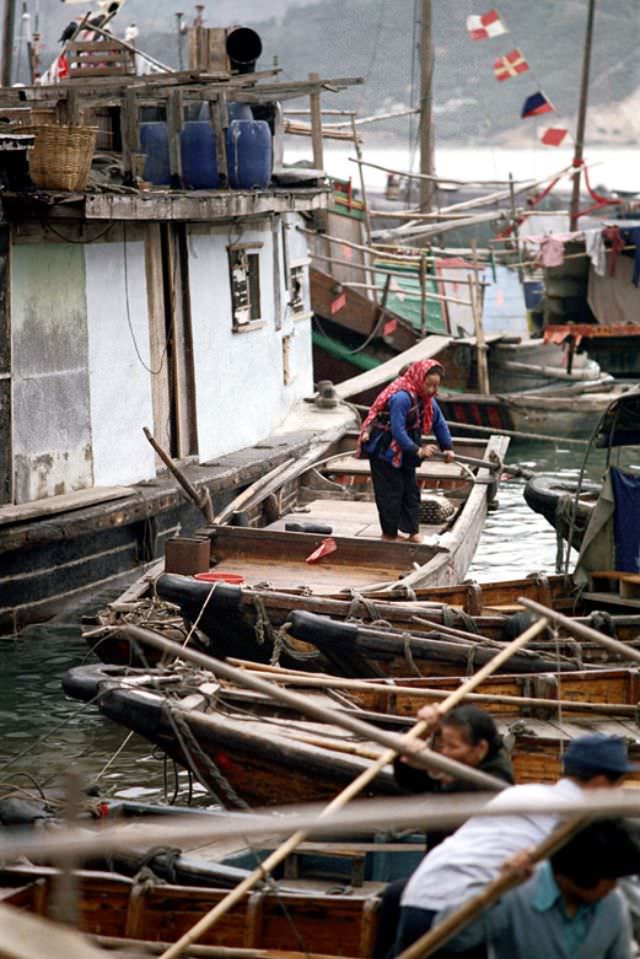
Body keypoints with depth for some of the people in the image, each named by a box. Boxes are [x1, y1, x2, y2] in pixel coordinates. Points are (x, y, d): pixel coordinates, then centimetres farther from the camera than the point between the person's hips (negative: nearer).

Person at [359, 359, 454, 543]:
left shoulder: (427, 399, -1)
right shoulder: (401, 397, -29)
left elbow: (439, 423, 9)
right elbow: (398, 431, -32)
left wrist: (447, 448, 5)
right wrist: (417, 451, -31)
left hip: (404, 450, 9)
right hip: (384, 450, -9)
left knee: (411, 489, 10)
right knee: (391, 491, -3)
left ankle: (413, 531, 17)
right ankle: (389, 534, 7)